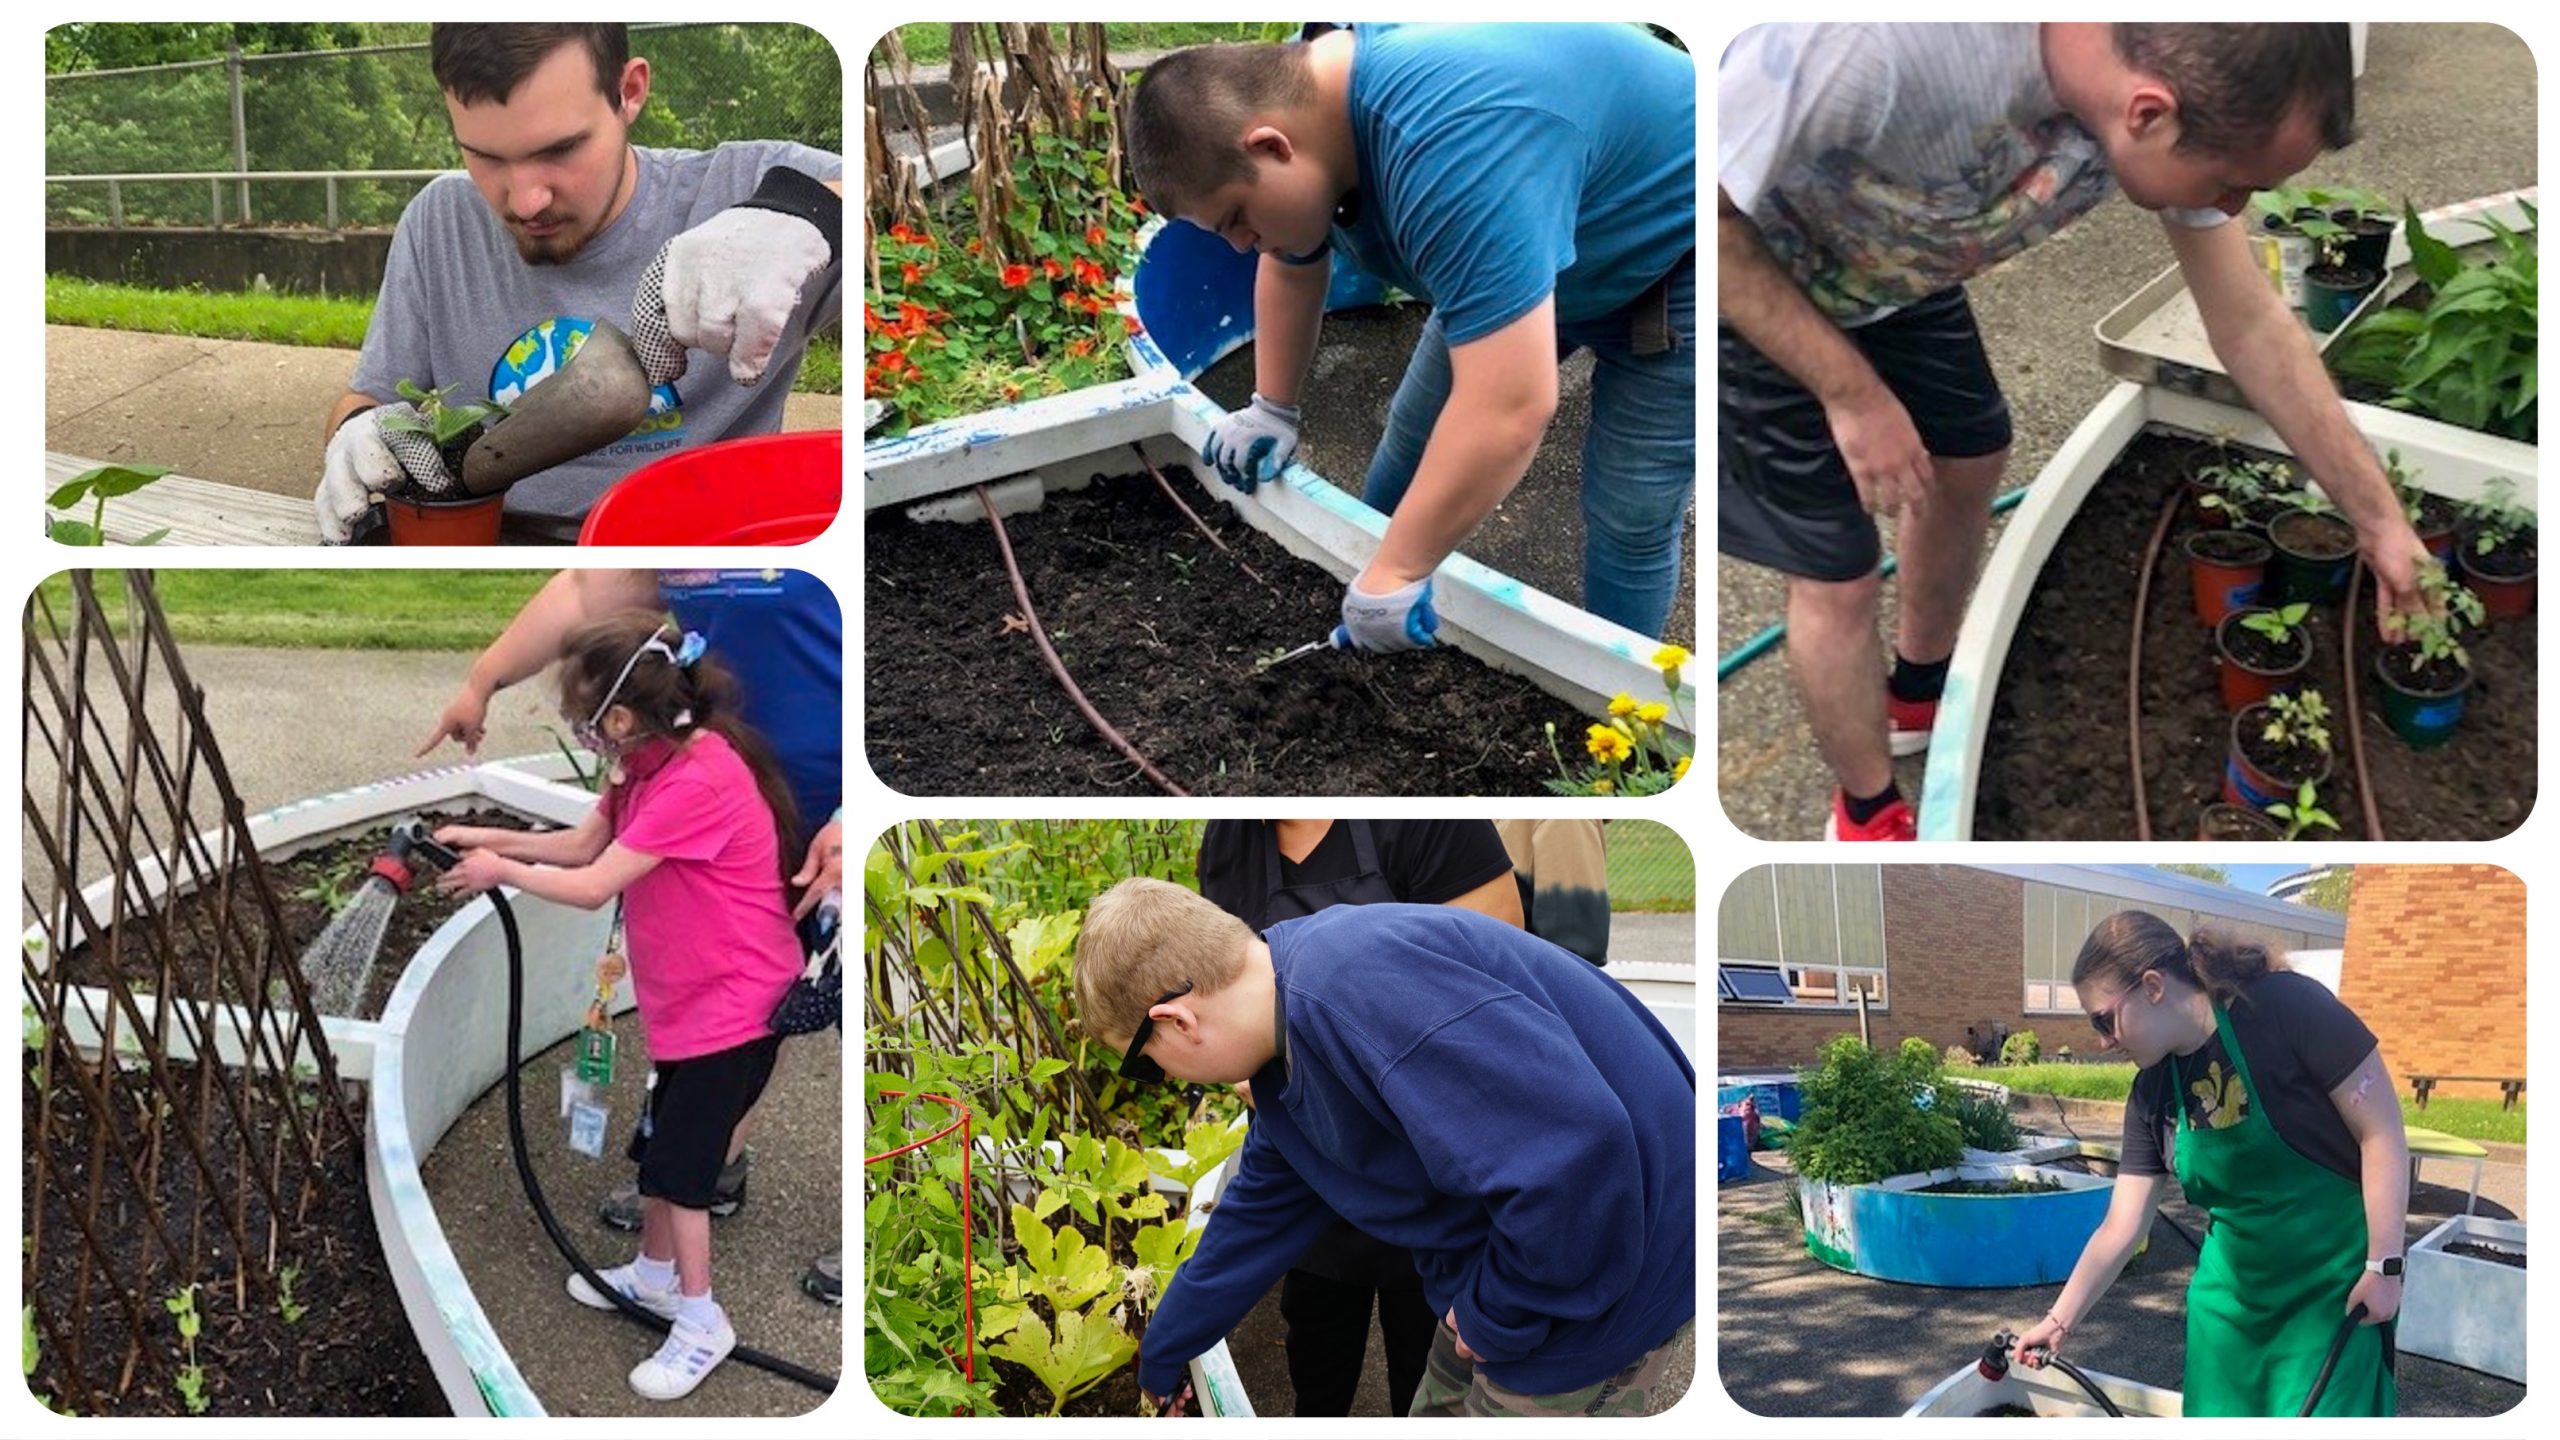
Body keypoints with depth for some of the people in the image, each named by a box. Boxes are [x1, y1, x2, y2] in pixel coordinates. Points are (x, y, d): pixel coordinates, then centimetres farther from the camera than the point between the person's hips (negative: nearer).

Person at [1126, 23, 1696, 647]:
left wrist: (1393, 575, -38)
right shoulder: (1298, 96, -13)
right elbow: (1292, 265, 9)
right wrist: (1272, 409, 10)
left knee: (1627, 526, -9)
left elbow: (1510, 410, -44)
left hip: (1668, 261, -8)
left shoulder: (1446, 145, -41)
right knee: (1414, 442, 13)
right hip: (1531, 261, 8)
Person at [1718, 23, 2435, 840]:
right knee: (1839, 579, -1)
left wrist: (2380, 521, -2)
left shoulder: (2173, 93, -21)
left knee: (1969, 463, 21)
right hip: (1751, 283, -6)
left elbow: (2253, 325, -7)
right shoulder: (1884, 41, -45)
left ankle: (1918, 697, 48)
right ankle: (1868, 817, 26)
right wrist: (1852, 393, -25)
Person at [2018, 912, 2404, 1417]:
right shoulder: (2153, 1093, -2)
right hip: (2233, 1290, 6)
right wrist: (2060, 1321, 3)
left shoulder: (2286, 1007, -20)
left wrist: (2383, 1266, -19)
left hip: (2336, 1283, -6)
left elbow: (2382, 1130, -17)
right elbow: (2120, 1229, 3)